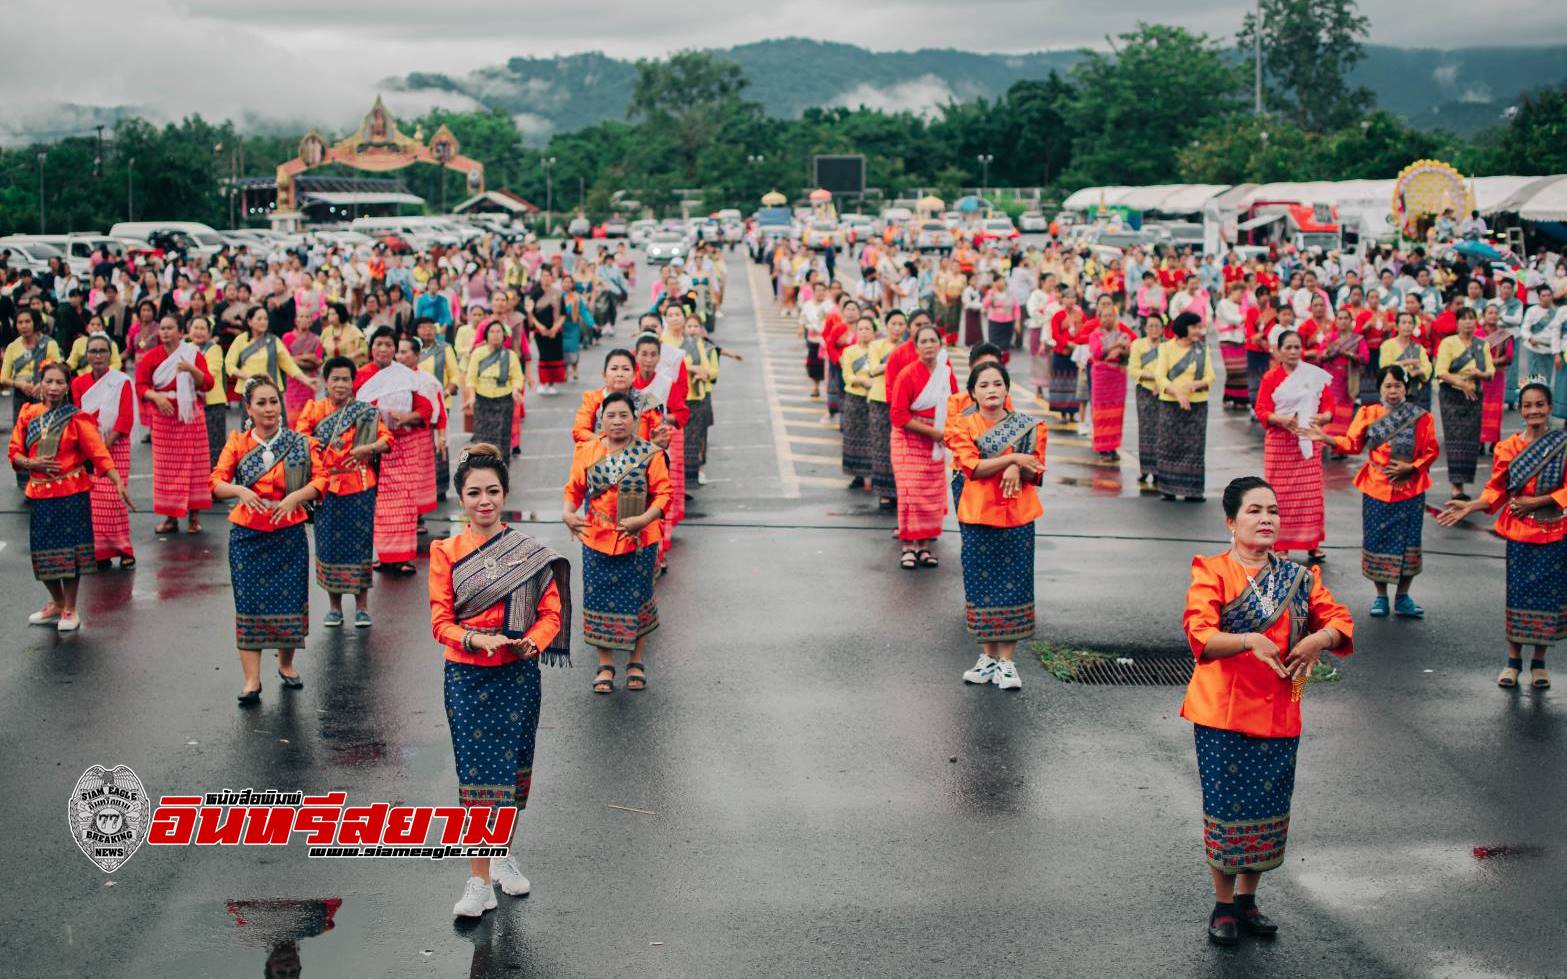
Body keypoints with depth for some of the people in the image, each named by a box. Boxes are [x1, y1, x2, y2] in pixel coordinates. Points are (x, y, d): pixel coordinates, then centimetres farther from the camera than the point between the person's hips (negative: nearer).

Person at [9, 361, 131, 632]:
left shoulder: (76, 418, -6)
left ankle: (70, 610, 15)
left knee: (70, 549, -1)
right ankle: (57, 603, 31)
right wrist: (32, 463, -14)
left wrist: (118, 483, -22)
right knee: (43, 552, 8)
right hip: (40, 493, 4)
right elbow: (15, 453, 7)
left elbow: (98, 452, -13)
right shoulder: (28, 414, 5)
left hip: (72, 493, -4)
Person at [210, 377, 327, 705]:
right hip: (247, 534, 0)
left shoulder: (299, 443, 1)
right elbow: (217, 483, -4)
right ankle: (252, 680, 0)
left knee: (289, 599, 5)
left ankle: (286, 664, 29)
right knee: (249, 602, -2)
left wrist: (295, 497, -21)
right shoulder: (237, 443, 1)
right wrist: (239, 490, -24)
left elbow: (320, 479, -4)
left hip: (289, 533, 0)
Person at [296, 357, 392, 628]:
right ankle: (334, 606, 16)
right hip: (326, 486, 1)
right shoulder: (314, 409, 7)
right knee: (328, 543, 5)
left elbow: (387, 439, -3)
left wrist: (367, 448, -20)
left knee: (360, 543, 1)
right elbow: (299, 437, -4)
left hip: (359, 487, -1)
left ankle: (362, 606, 10)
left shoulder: (366, 411, 6)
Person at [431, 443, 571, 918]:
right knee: (477, 772, -2)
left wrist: (530, 643, -22)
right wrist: (476, 639, -25)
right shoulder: (445, 552, -1)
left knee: (512, 769, 10)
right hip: (466, 677, -1)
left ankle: (503, 856, 32)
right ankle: (479, 881, 2)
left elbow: (551, 613, -1)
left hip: (518, 676, 1)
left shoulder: (530, 553, -1)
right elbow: (441, 621, -5)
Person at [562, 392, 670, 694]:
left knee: (636, 599, 8)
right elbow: (573, 488, 7)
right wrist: (567, 513, -12)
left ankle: (637, 661, 24)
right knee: (599, 600, 6)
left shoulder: (650, 454, -4)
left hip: (639, 542, -2)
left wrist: (644, 519, -21)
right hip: (597, 541, 2)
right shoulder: (587, 452, 2)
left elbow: (663, 493, -6)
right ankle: (605, 665, 19)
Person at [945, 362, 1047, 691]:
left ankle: (1006, 660, 7)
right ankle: (987, 655, 16)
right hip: (977, 515, -1)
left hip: (1018, 516, 1)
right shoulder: (961, 425, 0)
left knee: (1013, 586, 1)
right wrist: (1012, 457, -18)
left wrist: (1018, 469, -20)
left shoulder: (1027, 425, 5)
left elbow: (1037, 472, 1)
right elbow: (972, 466, -13)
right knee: (981, 585, 4)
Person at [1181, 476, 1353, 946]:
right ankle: (1224, 905, 19)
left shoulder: (1299, 578, 7)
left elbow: (1341, 622, 3)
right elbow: (1200, 636, -20)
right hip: (1222, 713, -4)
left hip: (1279, 714, 4)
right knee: (1226, 808, 2)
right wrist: (1249, 641, -35)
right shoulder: (1211, 573, -8)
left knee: (1268, 809, 11)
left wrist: (1320, 638, -19)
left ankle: (1247, 900, 29)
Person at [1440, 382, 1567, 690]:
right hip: (1519, 532, 1)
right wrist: (1470, 506, -11)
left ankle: (1539, 662, 17)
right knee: (1517, 594, 4)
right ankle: (1513, 661, 16)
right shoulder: (1507, 448, 0)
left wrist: (1536, 502, -15)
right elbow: (1496, 490, 3)